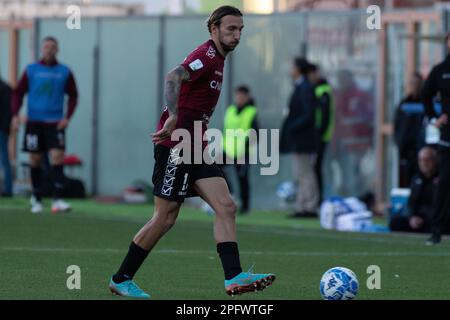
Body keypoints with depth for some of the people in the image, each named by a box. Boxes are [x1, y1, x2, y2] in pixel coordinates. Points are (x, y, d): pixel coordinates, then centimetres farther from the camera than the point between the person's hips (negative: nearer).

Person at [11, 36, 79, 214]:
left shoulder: (64, 72, 3)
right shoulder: (31, 70, 3)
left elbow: (73, 96, 9)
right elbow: (18, 93, 6)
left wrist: (67, 117, -2)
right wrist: (15, 114, -6)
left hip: (55, 123, -1)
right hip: (34, 121, 1)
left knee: (57, 157, -14)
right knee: (35, 160, 4)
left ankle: (58, 199, -17)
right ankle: (36, 200, 14)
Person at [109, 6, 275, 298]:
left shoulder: (217, 60, 19)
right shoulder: (207, 55, -12)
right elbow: (174, 77, -32)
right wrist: (173, 118, -44)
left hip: (194, 149, 9)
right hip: (176, 146, -9)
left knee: (226, 207, -6)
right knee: (166, 218, -3)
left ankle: (233, 277, -15)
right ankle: (121, 280, 10)